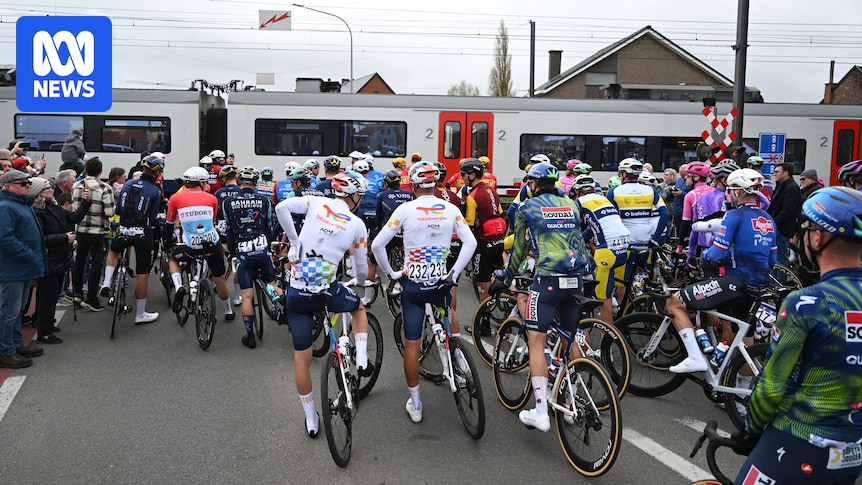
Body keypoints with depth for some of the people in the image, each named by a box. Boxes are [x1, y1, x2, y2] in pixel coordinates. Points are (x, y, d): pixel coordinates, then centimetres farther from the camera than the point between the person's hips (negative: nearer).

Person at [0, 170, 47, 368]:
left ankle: (17, 344, 30)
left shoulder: (23, 204, 15)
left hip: (24, 268, 10)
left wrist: (36, 257, 15)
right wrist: (29, 255, -23)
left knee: (17, 310, 19)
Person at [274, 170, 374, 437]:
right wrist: (361, 281, 34)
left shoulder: (317, 202, 3)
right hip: (326, 292, -1)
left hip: (297, 293, 2)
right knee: (359, 307, 33)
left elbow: (281, 207, -14)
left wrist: (294, 241, -3)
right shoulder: (357, 224, 2)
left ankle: (311, 420, 22)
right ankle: (362, 360, 19)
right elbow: (362, 270, 11)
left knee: (301, 357, 13)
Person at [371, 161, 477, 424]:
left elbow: (377, 245, -10)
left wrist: (391, 273, 2)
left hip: (412, 285, -2)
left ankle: (415, 404, 15)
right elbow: (470, 242, -8)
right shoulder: (450, 209, -3)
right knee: (449, 307, 38)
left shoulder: (405, 209, -9)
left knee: (411, 345, 8)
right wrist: (454, 273, -3)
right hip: (440, 283, 2)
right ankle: (458, 355, 30)